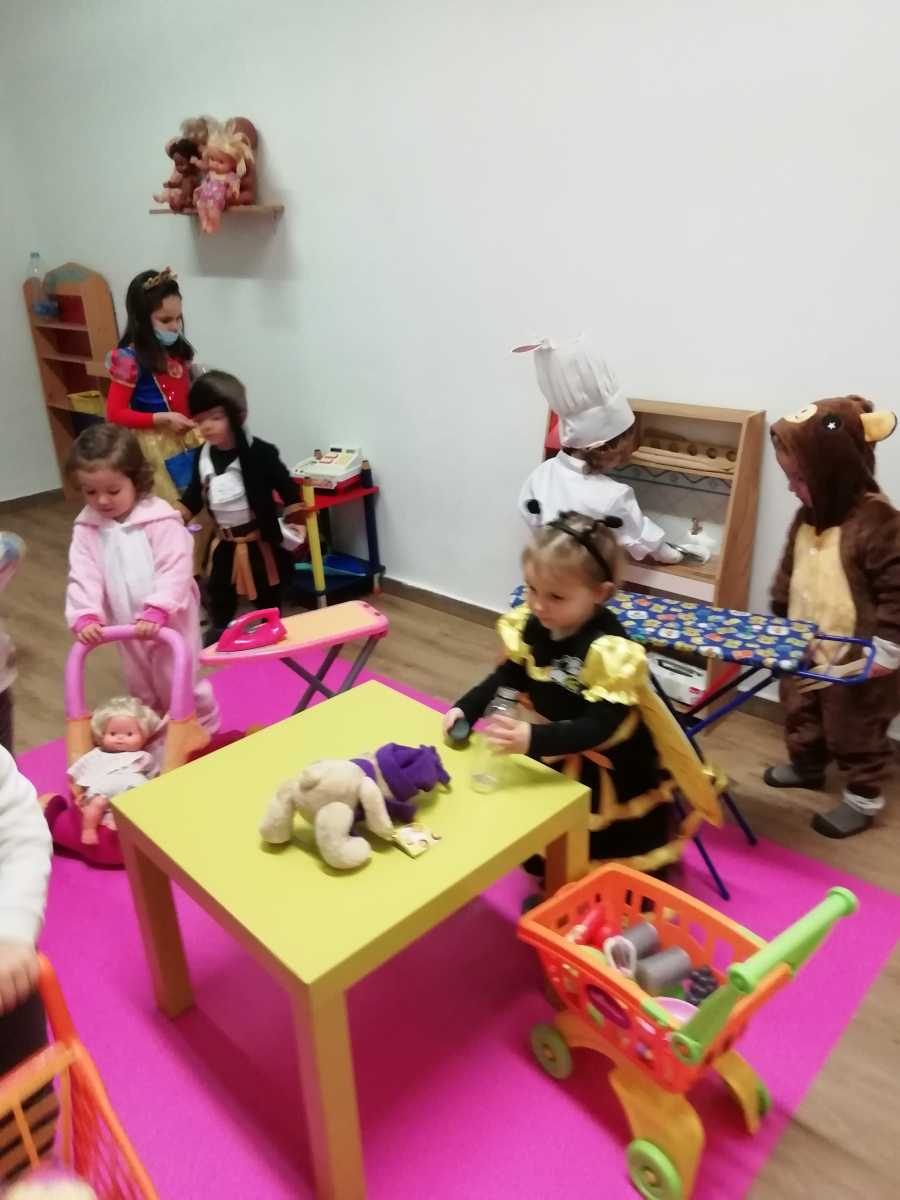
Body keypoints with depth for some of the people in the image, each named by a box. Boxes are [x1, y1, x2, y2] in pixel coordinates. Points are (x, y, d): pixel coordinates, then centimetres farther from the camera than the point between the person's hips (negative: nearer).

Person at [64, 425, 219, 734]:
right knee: (142, 691, 21)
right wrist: (84, 617, -22)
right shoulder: (86, 529, -3)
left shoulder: (160, 520, -18)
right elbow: (82, 577, -8)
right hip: (127, 629, 6)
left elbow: (175, 571, -24)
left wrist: (156, 612, -33)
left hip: (171, 622, -5)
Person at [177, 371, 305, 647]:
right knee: (218, 589, 18)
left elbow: (287, 488, -14)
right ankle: (218, 630, 40)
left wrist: (296, 522, -18)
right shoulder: (203, 456, -3)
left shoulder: (260, 453, -19)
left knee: (266, 594, 10)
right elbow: (194, 495, 8)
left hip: (259, 539, -5)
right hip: (225, 540, 5)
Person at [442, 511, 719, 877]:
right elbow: (509, 676, 2)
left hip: (614, 776, -7)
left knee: (623, 855, 15)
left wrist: (534, 739, -50)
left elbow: (600, 726, -38)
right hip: (555, 762, 7)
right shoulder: (530, 626, -12)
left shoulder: (609, 651, -33)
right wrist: (466, 709, -12)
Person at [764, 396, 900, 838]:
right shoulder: (808, 515, 0)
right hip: (805, 652, 8)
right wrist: (778, 621, 15)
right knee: (800, 713, 25)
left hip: (855, 661, -8)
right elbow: (788, 572, 12)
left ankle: (862, 798, 29)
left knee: (855, 730, 10)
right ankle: (806, 765, 49)